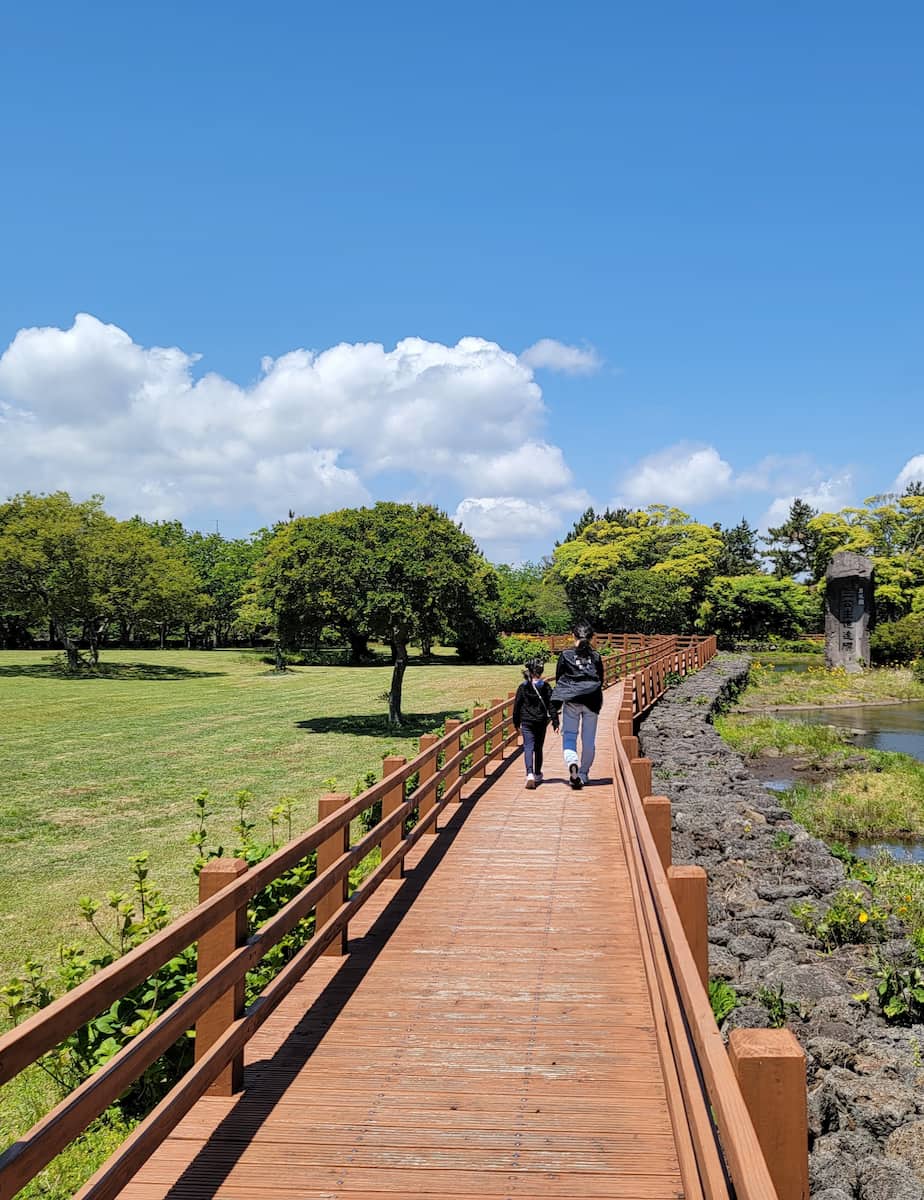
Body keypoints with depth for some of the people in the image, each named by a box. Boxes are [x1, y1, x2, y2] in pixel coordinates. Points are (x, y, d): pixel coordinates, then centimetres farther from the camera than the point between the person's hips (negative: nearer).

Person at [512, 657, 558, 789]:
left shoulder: (522, 687, -3)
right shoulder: (545, 687, -5)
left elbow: (517, 706, 1)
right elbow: (551, 705, -6)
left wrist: (516, 723, 12)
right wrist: (555, 723, -3)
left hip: (526, 722, -1)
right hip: (541, 722, 1)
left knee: (528, 748, -6)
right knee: (538, 748, 17)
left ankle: (530, 774, -27)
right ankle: (537, 774, 30)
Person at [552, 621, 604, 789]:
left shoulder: (565, 655, 0)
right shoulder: (596, 657, 5)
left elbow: (558, 679, 3)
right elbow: (601, 681, 11)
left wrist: (557, 704, 11)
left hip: (571, 701, -2)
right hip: (591, 702, 2)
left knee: (569, 737, -1)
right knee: (588, 740, 10)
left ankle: (572, 763, -28)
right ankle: (583, 774, 17)